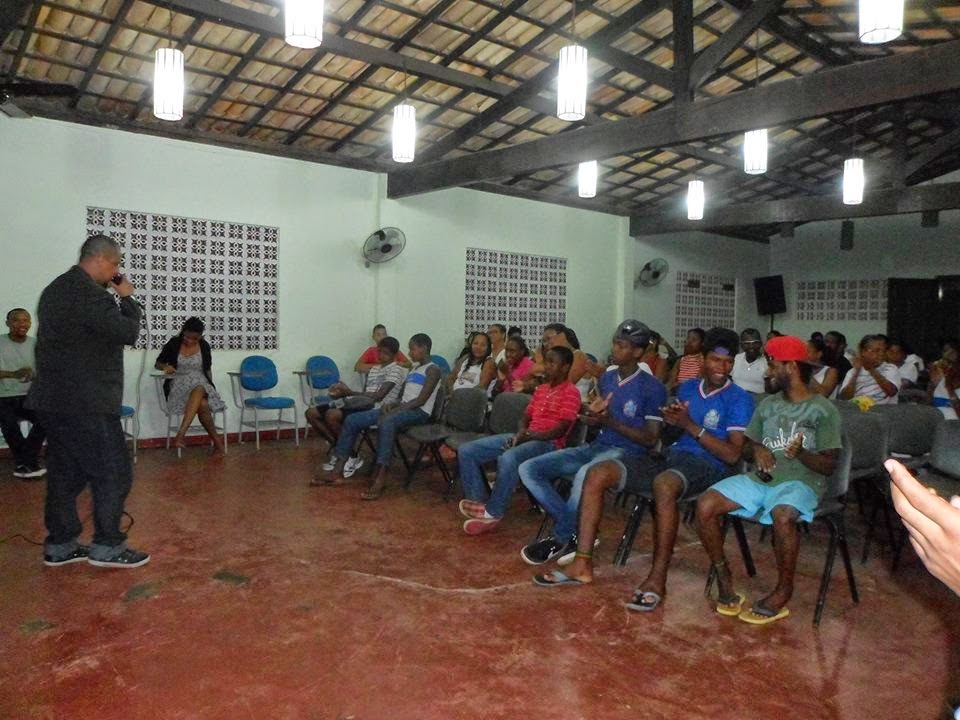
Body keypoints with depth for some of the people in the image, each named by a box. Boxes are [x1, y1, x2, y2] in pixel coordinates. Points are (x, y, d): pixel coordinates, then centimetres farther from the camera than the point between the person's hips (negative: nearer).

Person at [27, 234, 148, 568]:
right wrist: (127, 298, -3)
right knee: (113, 474, -2)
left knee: (66, 474, 14)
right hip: (86, 402, -10)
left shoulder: (55, 289, 16)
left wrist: (116, 298, 11)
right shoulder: (89, 293, -17)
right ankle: (107, 547, 4)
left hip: (54, 399, 10)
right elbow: (128, 332, -18)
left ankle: (60, 545, 21)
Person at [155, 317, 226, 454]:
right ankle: (216, 440, -28)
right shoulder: (174, 343, 1)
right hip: (179, 384, -1)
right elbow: (157, 364, 8)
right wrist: (165, 367, -15)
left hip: (200, 383, 1)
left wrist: (211, 387, 2)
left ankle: (181, 433, -46)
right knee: (202, 404, -35)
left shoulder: (204, 346, 6)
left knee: (199, 391, -40)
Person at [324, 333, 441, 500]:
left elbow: (421, 400, -14)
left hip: (419, 412, -9)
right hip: (402, 409, 9)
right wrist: (390, 405, -2)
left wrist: (395, 410, -19)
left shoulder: (433, 369, -3)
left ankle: (379, 480, -47)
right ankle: (337, 472, -4)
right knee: (352, 420, -5)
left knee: (386, 422, -42)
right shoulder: (413, 369, 23)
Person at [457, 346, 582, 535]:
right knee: (466, 451, -5)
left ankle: (493, 513, -22)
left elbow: (560, 430, -15)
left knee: (507, 458, -40)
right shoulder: (541, 389, 19)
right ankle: (479, 503, -6)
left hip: (548, 443, -8)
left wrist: (528, 436, -19)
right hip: (526, 438, 8)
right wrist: (520, 434, -3)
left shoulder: (571, 392, -7)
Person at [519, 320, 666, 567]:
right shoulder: (607, 377, 13)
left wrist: (611, 422, -19)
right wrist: (592, 418, -3)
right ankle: (575, 533, -14)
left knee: (586, 474, -42)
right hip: (596, 446, 7)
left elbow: (651, 439, -9)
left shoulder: (652, 387, -7)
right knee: (528, 469, -10)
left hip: (628, 453, -7)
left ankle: (560, 539, -18)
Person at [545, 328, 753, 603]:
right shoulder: (687, 388, 18)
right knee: (597, 474, -14)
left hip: (707, 467, -6)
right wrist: (670, 419, -4)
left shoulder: (739, 398, 0)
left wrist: (691, 425, -15)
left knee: (664, 485, -42)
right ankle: (583, 563, -15)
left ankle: (657, 579, -30)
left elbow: (733, 454, -9)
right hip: (671, 458, 6)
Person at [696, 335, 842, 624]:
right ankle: (723, 577, -2)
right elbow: (745, 447, 20)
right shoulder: (768, 404, 16)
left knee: (782, 516, -39)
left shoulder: (824, 410, 0)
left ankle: (784, 590, -14)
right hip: (760, 478, 5)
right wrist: (757, 449, -4)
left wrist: (801, 453, -24)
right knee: (705, 505, -19)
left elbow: (829, 466, -4)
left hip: (800, 481, -5)